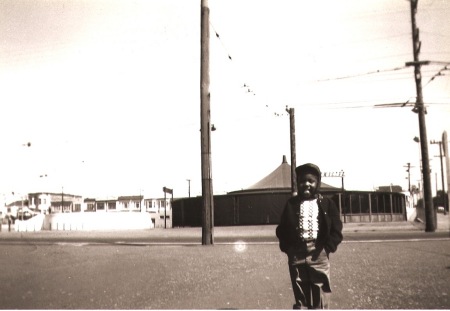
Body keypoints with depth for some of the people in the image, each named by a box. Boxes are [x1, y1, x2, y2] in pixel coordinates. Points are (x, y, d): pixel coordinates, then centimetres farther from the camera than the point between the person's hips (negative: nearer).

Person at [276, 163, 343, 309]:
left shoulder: (327, 204, 4)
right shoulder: (291, 204, 5)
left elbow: (336, 230, 4)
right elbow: (281, 229, 7)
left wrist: (326, 248, -8)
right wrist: (288, 248, -5)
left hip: (319, 257, -1)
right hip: (297, 257, 1)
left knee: (320, 302, 4)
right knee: (300, 299, 9)